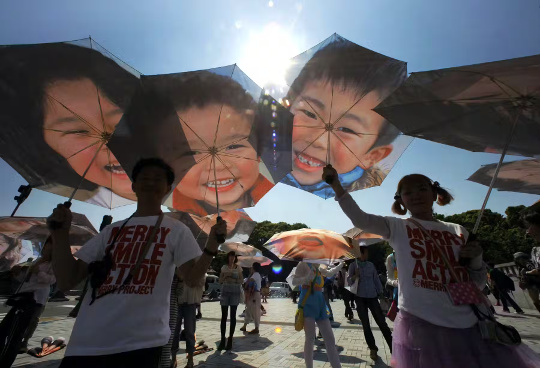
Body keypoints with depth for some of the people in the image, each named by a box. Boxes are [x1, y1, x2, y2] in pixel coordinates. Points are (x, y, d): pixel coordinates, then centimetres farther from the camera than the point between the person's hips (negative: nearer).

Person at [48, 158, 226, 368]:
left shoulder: (176, 230, 3)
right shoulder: (112, 230, 12)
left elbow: (192, 278, -5)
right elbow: (67, 281, 10)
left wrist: (213, 242, -18)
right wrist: (60, 232, 1)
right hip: (87, 343, 4)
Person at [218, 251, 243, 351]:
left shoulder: (238, 268, 5)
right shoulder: (224, 267, 7)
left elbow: (241, 280, 5)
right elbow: (220, 281, 8)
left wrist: (234, 280, -12)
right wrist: (225, 276, -10)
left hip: (235, 291, -1)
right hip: (225, 291, 1)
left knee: (233, 315, -1)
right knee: (224, 316, -1)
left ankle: (230, 340, 6)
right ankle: (222, 340, 4)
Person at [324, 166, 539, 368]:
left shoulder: (458, 231, 12)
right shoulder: (397, 227, 2)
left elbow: (478, 286, 17)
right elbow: (360, 220, -14)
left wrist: (476, 259, -3)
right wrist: (336, 184, -22)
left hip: (468, 325, 4)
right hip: (420, 323, -4)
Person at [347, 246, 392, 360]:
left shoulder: (371, 265, 6)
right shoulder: (353, 265, -2)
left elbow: (376, 279, 9)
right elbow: (349, 282, -4)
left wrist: (381, 293, 3)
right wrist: (355, 276, -23)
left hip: (372, 297, 1)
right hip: (360, 298, -1)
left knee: (382, 322, 0)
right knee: (365, 324, 5)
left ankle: (393, 346, 11)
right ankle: (372, 348, 20)